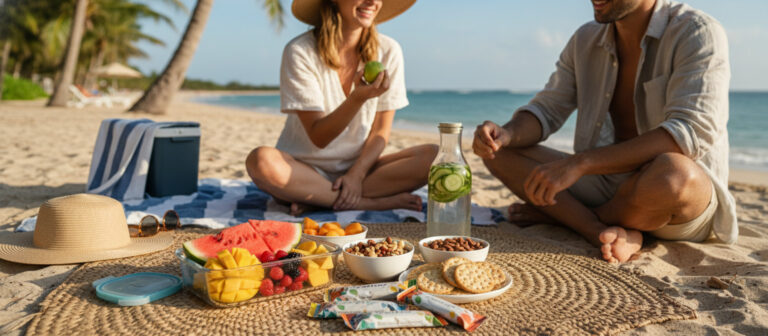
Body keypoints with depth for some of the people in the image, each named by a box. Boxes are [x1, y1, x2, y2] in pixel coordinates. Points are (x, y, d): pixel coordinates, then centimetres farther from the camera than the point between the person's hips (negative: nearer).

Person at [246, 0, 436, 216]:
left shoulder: (388, 51, -3)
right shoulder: (300, 52, -12)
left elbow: (381, 131, 0)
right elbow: (318, 137, -15)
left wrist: (357, 174, -15)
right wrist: (357, 98, -31)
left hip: (359, 167, 3)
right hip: (305, 170, -2)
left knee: (432, 156, -21)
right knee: (262, 161, -34)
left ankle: (315, 200, -21)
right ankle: (375, 202, -23)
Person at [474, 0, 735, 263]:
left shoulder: (697, 34, -14)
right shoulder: (586, 40, 5)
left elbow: (691, 135, -28)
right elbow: (545, 111, 5)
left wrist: (579, 162, -35)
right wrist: (506, 134, -20)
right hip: (608, 183, 5)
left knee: (671, 173, -41)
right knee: (498, 152, -6)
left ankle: (554, 214, -11)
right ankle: (604, 233, -22)